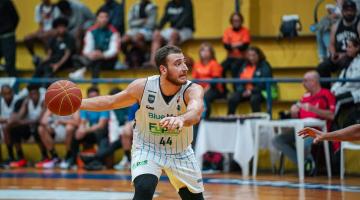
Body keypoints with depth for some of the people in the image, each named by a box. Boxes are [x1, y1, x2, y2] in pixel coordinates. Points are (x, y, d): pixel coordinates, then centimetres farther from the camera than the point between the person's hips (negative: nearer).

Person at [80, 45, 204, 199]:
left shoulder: (192, 90, -27)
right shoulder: (142, 86, -21)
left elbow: (195, 113, -51)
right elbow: (110, 102, -4)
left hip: (180, 153, 1)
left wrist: (181, 119, -74)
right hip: (147, 148, -1)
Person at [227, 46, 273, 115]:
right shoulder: (245, 65, 12)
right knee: (232, 99, -22)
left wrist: (252, 91, -21)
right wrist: (242, 91, -9)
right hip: (245, 91, 5)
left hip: (259, 92, -5)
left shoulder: (264, 66, -6)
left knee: (254, 99, -39)